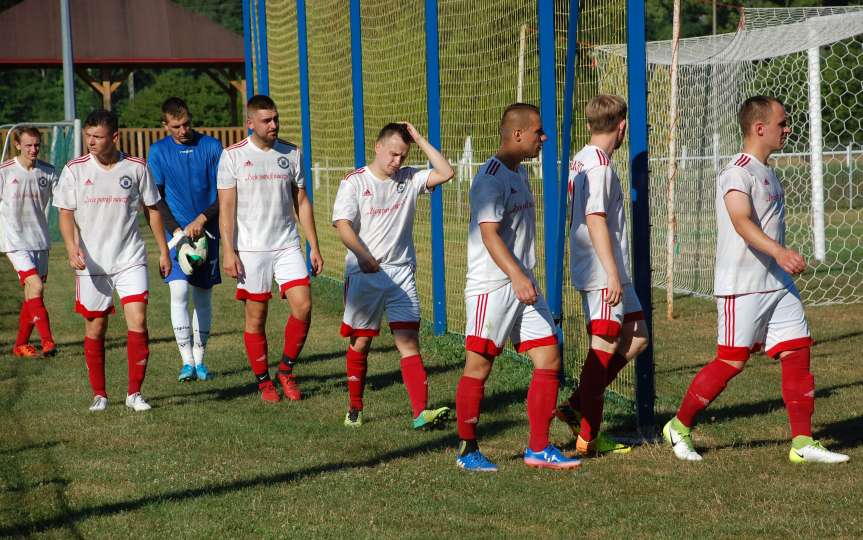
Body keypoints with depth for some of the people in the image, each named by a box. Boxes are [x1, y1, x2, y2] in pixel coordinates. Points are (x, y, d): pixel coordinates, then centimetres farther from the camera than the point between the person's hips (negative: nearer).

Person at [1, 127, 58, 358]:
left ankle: (21, 345, 18)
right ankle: (47, 341, -20)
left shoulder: (48, 171, 3)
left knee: (32, 293, 7)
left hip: (40, 240, 4)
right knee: (36, 286, -19)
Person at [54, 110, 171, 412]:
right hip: (91, 263, 0)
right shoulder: (75, 170, -1)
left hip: (130, 260, 0)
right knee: (95, 329, 5)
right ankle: (99, 394, 19)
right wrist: (72, 248, -17)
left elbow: (152, 209, 11)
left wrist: (163, 250, 11)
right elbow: (66, 213, 0)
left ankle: (134, 393, -1)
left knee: (138, 322, -12)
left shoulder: (136, 168, 1)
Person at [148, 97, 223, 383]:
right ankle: (187, 362, -10)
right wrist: (176, 230, -11)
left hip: (207, 230, 1)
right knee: (179, 292, -13)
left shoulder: (211, 146, -2)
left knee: (203, 295, 5)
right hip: (178, 232, -1)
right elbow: (156, 198, 1)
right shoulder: (159, 151, 0)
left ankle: (199, 360, 15)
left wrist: (202, 219, -13)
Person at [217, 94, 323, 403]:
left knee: (303, 306, -10)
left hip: (287, 246, 3)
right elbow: (226, 207, -3)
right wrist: (228, 252, -10)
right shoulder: (233, 156, -2)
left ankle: (286, 370, 8)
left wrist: (314, 247, 9)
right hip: (251, 249, -3)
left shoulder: (291, 154, 8)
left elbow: (302, 202, 13)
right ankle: (263, 381, 14)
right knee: (256, 317, 2)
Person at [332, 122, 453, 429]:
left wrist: (419, 140, -2)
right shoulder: (354, 182, -2)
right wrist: (363, 255, -27)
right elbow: (343, 225, -13)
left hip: (401, 273, 2)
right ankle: (355, 409, 23)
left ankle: (421, 412, -18)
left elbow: (445, 173, -3)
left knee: (409, 341, -9)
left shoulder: (409, 180, 9)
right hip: (363, 274, -2)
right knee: (360, 343, 7)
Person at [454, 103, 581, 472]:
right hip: (492, 286, -9)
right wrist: (516, 275, -31)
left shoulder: (519, 173, 16)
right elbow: (489, 233, -22)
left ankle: (539, 449, 12)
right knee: (479, 366, -1)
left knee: (549, 360, 5)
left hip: (522, 285, 9)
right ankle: (467, 450, 9)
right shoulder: (491, 178, -14)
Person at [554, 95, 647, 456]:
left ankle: (577, 406, 11)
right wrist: (613, 274, -22)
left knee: (636, 337, 14)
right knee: (603, 349, -5)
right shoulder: (600, 165, -15)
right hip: (603, 275, -10)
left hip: (599, 274, 10)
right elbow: (595, 220, -21)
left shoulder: (579, 161, 14)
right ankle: (588, 437, 0)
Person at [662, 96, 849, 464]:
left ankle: (803, 443, 4)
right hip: (741, 285, -9)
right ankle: (679, 427, 13)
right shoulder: (737, 172, -14)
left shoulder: (765, 172, 16)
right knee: (731, 361, -4)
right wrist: (778, 251, -45)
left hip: (777, 283, 9)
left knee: (798, 351, 1)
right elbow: (741, 221, -30)